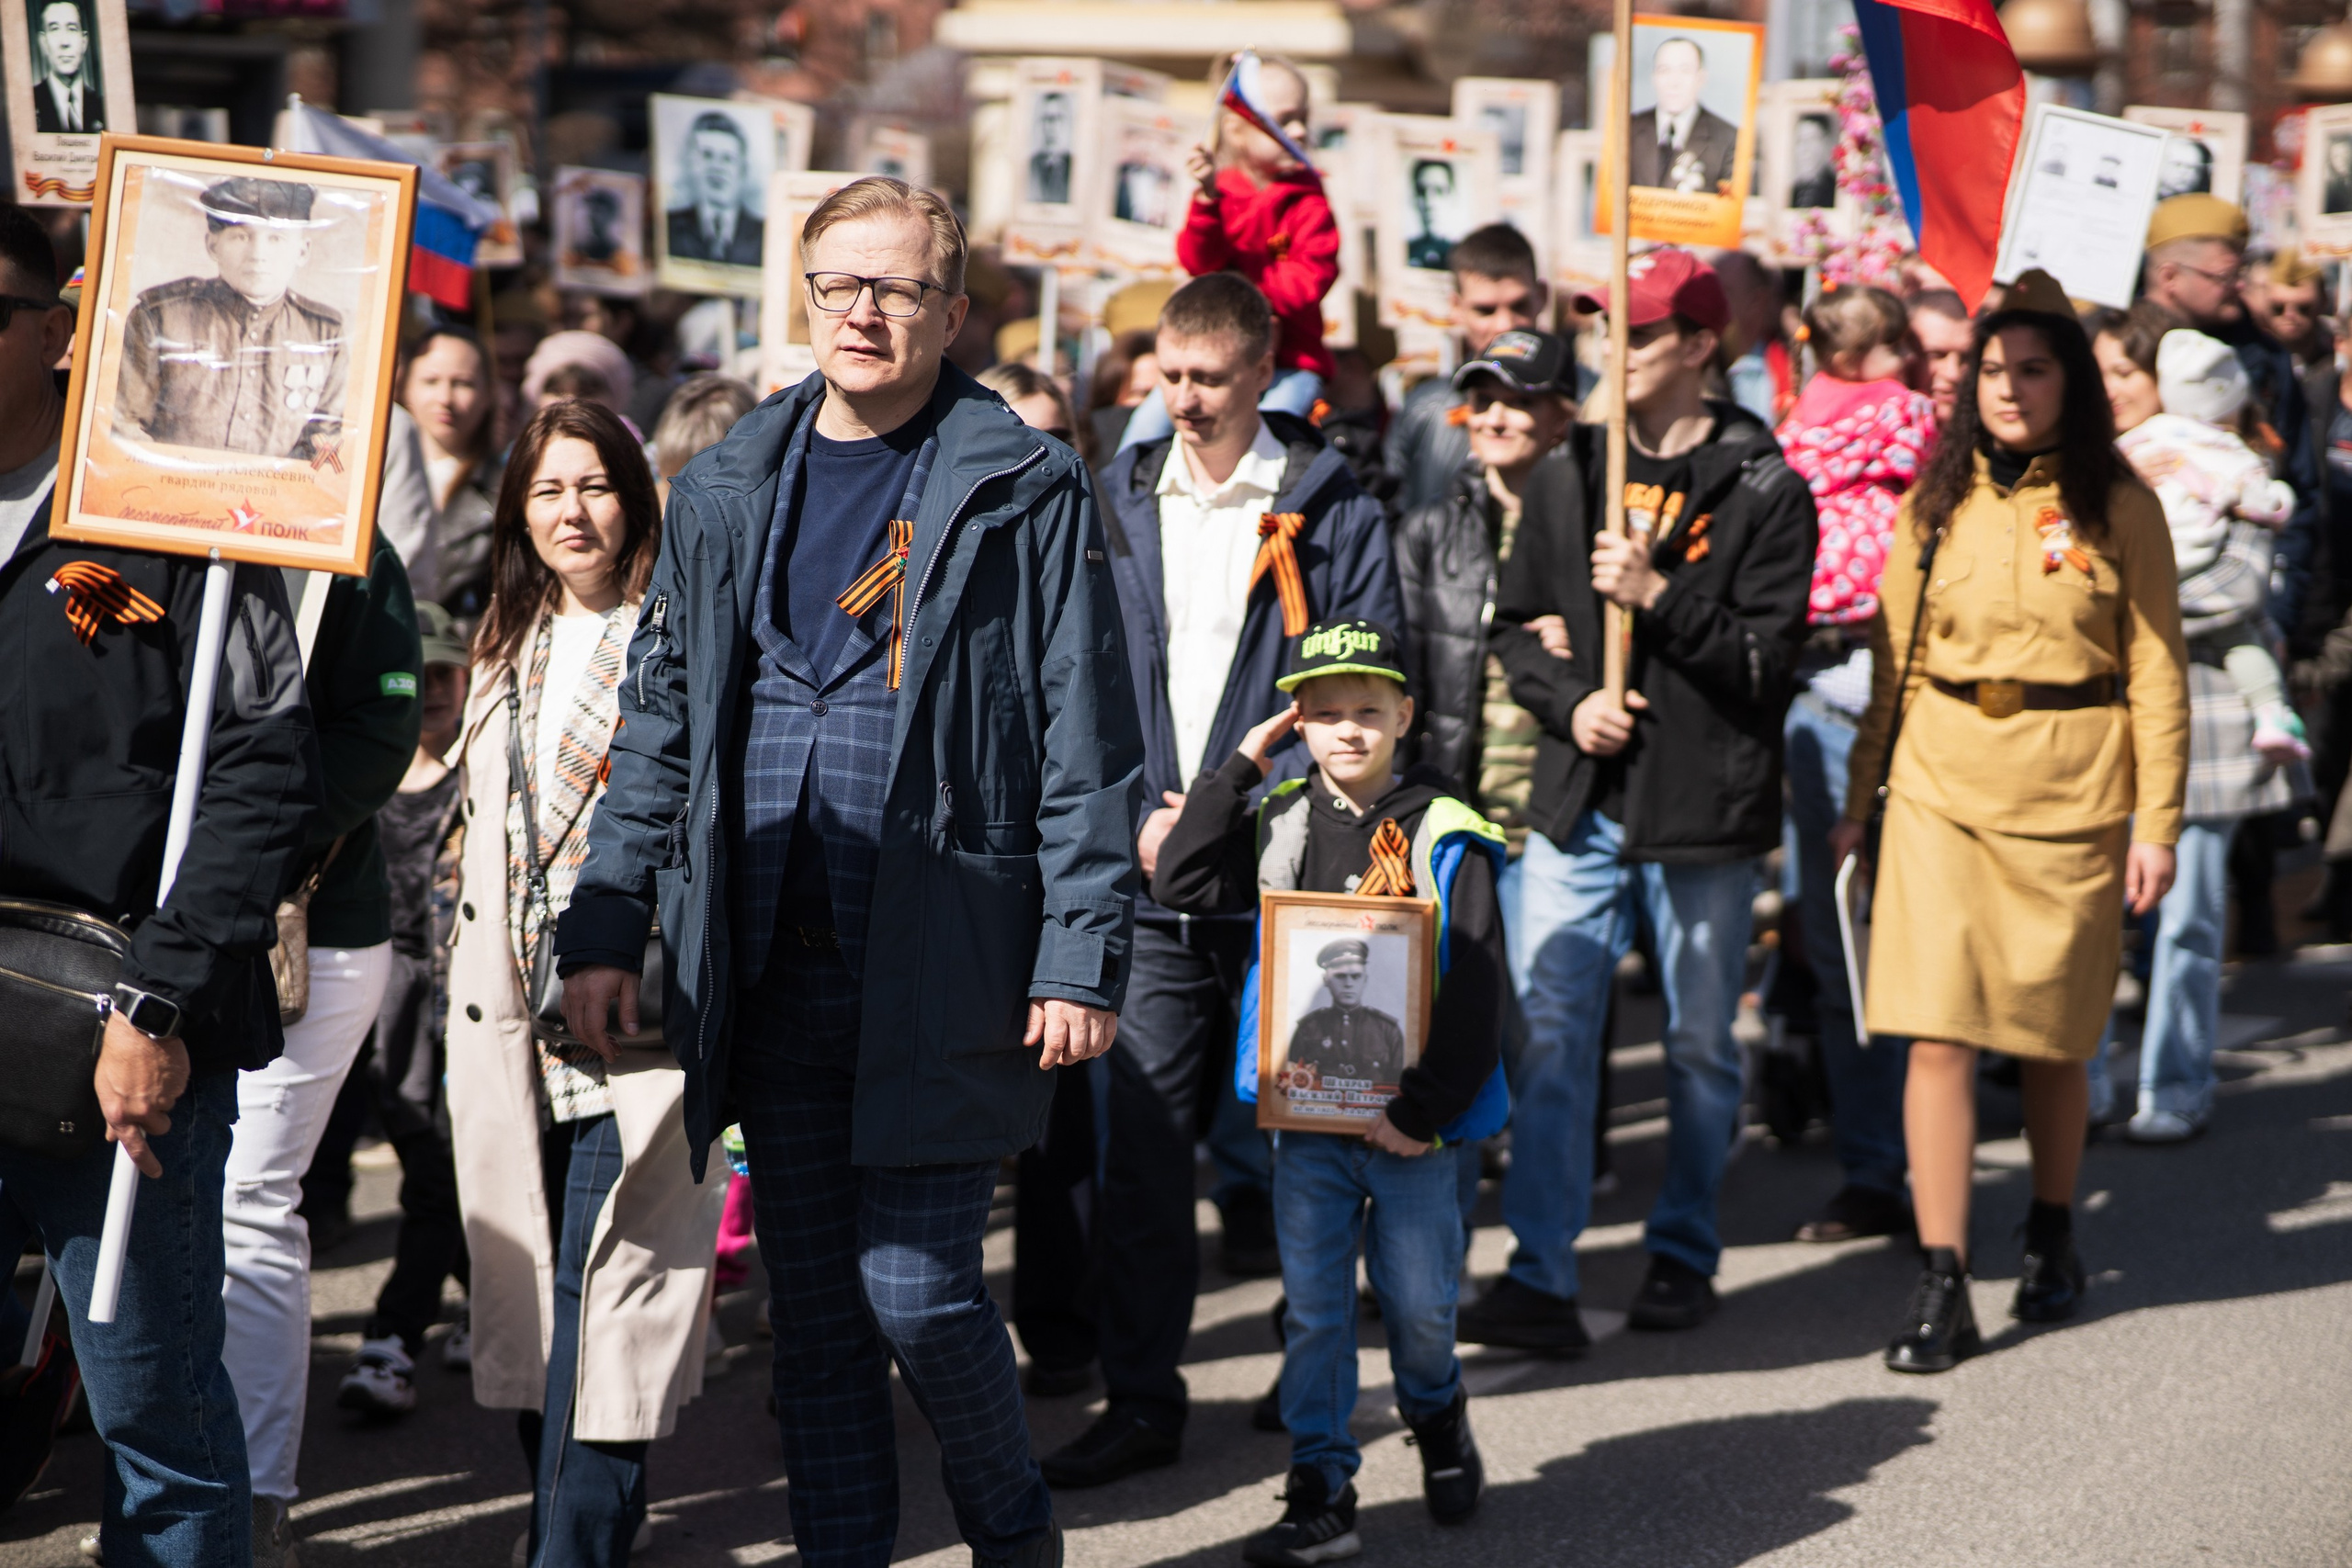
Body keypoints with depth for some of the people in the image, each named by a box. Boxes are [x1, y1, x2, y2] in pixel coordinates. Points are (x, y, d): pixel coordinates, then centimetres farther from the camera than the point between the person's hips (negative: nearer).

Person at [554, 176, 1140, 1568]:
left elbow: (1089, 748, -5)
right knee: (815, 1304, 9)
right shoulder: (727, 492, 11)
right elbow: (661, 721, 15)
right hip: (771, 970, 5)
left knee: (916, 1287, -5)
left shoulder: (1025, 491, -3)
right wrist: (607, 923, 8)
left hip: (946, 969, -4)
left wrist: (1084, 957, -11)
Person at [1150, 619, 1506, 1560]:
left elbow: (1476, 990, -8)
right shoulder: (1277, 826, 4)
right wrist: (1239, 768, -7)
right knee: (1313, 1310, 4)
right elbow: (1180, 884, -6)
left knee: (1418, 1304, 8)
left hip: (1407, 1121, -2)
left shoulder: (1445, 837, -7)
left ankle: (1437, 1418, 38)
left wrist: (1424, 1111, -12)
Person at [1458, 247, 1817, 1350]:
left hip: (1704, 808, -3)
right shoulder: (1566, 478, 10)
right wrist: (1570, 699, -5)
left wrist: (1657, 594, -18)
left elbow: (1767, 656, -8)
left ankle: (1683, 1253, 25)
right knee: (1548, 1036, -4)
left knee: (1699, 1046, 9)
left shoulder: (1765, 493, -3)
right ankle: (1540, 1279, -3)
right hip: (1578, 802, 3)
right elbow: (1515, 625, 13)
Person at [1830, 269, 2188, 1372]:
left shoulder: (2116, 505, 0)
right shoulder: (1936, 500, 7)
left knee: (2052, 1033, 9)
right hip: (1941, 782, 1)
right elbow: (1893, 660, 11)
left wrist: (2157, 822, -5)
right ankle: (1941, 1284, -5)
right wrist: (1856, 802, 9)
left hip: (2071, 786, -1)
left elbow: (2156, 670, 1)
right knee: (1937, 1032, -7)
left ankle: (2052, 1234, 34)